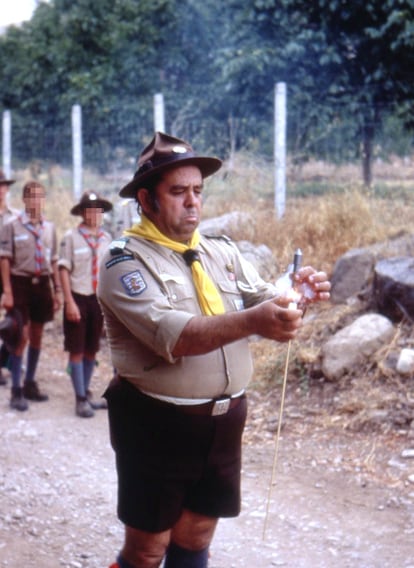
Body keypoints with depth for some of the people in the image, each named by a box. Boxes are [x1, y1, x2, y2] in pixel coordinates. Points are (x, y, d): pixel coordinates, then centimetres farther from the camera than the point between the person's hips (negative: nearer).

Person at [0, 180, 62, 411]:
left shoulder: (50, 227, 6)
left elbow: (54, 261, 12)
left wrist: (58, 290, 10)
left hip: (42, 283, 5)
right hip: (21, 283, -5)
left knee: (37, 335, 13)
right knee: (21, 336, -5)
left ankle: (30, 384, 27)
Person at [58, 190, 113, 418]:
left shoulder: (106, 238, 6)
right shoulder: (71, 237, -7)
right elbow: (64, 270, -7)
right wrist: (70, 302, -12)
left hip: (99, 299, 4)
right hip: (79, 298, -4)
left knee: (92, 349, 12)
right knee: (77, 350, 1)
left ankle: (86, 393, 24)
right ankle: (80, 399, 6)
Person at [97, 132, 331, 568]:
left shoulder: (223, 252, 7)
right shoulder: (125, 262, -13)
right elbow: (173, 336, -28)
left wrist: (296, 295, -24)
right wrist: (250, 321, -42)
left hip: (223, 421, 6)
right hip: (157, 424, -5)